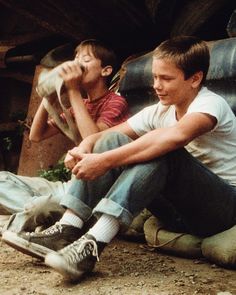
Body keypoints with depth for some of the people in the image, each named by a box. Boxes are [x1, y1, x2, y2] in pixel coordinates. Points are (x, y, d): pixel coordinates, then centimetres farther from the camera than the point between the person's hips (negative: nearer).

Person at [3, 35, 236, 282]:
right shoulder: (159, 111, 7)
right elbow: (107, 134, 1)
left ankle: (93, 245, -39)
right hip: (181, 208, 6)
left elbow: (176, 135, -38)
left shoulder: (211, 104, -16)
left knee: (162, 150, -33)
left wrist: (106, 160, -39)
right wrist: (84, 147, -23)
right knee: (113, 141, -9)